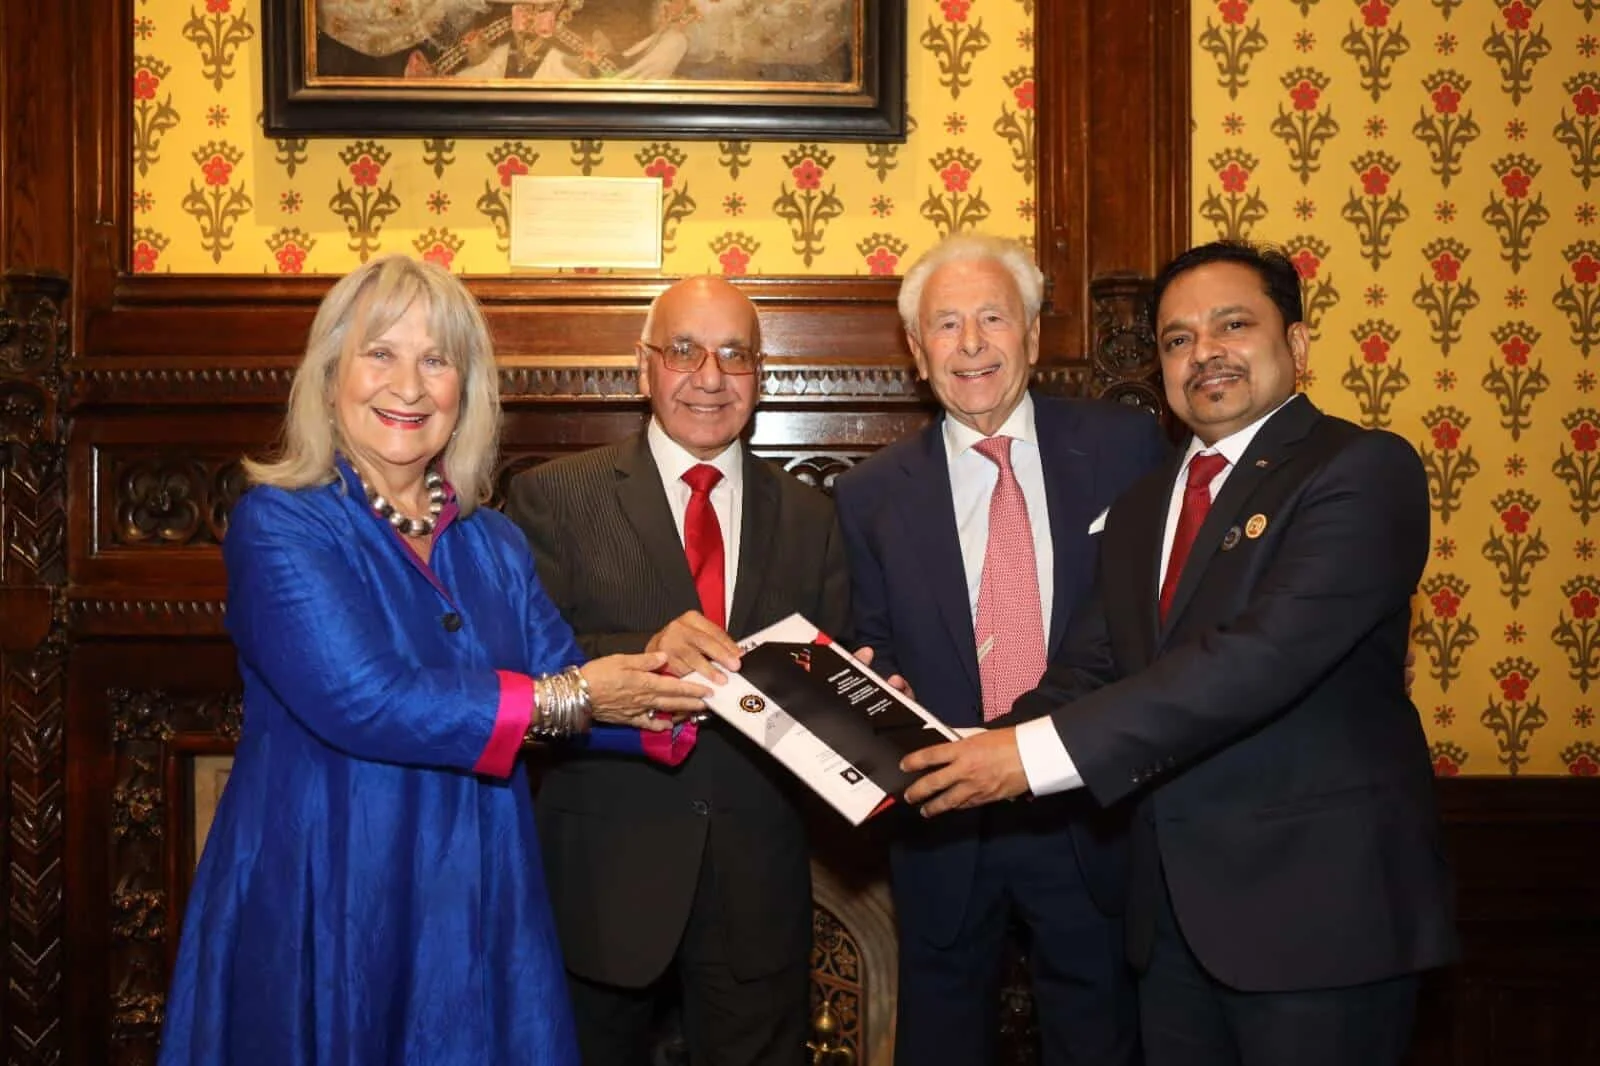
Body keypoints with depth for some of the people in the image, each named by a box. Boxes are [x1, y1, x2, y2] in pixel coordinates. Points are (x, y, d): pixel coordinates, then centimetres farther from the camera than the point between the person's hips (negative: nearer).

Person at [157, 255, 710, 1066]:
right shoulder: (278, 524, -10)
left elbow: (568, 681, 2)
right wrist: (562, 700, -18)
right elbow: (360, 700, -21)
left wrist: (659, 687, -15)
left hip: (475, 910, 5)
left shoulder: (492, 545, 9)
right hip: (319, 908, -5)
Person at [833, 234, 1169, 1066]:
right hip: (944, 825, 1)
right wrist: (878, 690, -13)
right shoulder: (872, 495, 2)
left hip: (1095, 814, -1)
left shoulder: (1125, 446, -1)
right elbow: (878, 650, 9)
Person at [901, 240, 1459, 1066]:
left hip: (1320, 903, -6)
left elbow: (1267, 654, -24)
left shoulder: (1362, 470, -11)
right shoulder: (1141, 509, 15)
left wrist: (1038, 752, -26)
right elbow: (1089, 671, 10)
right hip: (1174, 907, 7)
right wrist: (976, 754, -11)